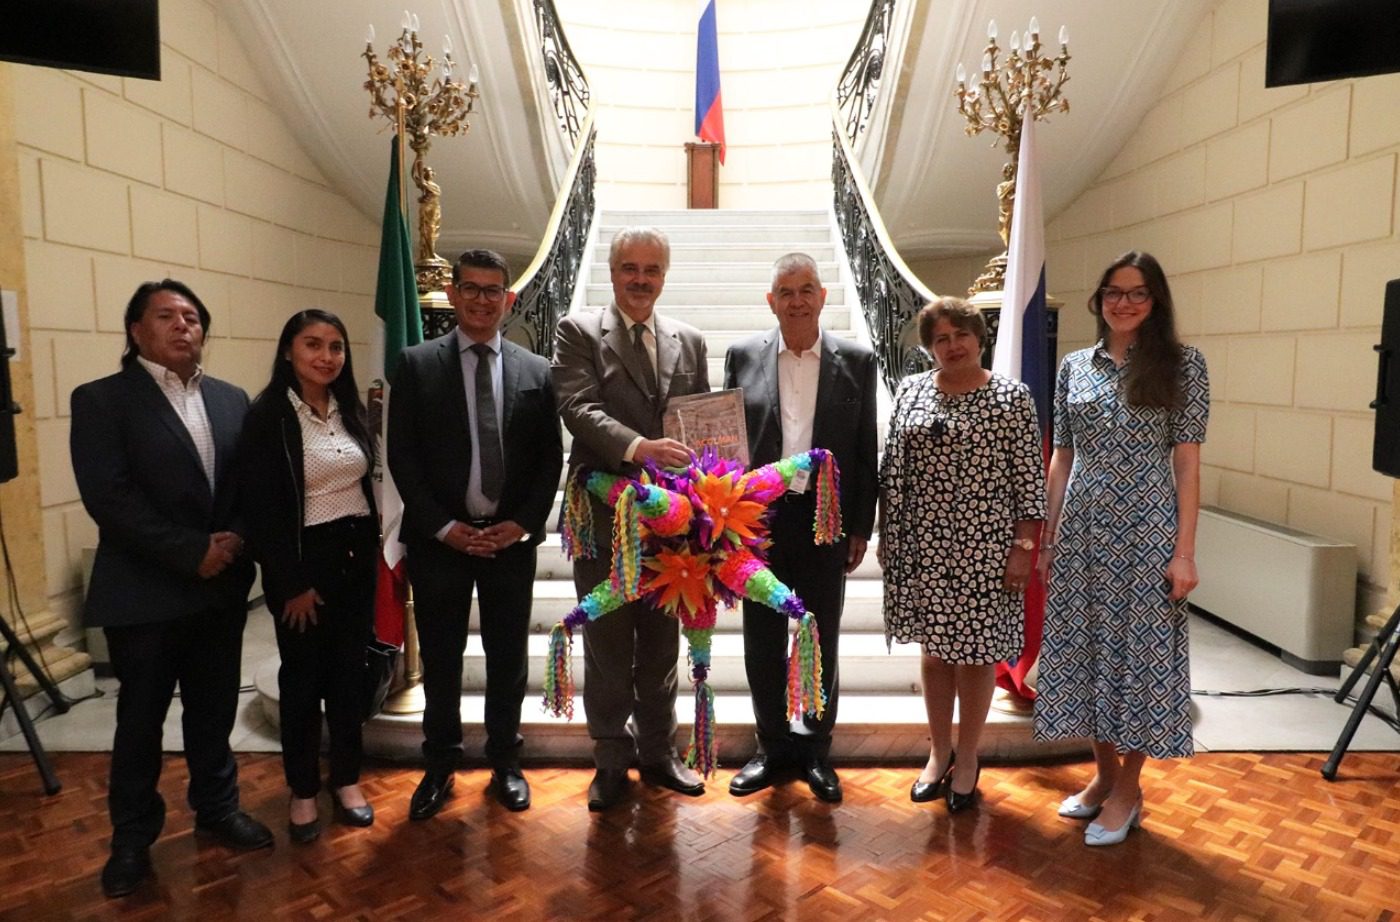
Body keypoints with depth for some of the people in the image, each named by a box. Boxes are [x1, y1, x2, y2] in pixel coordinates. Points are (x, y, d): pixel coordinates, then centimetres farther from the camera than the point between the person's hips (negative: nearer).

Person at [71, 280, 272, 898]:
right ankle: (132, 837, 30)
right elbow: (108, 497, -17)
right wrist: (193, 551, -19)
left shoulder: (232, 400, 8)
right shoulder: (101, 399, -7)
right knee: (141, 720, 11)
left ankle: (217, 808, 36)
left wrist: (235, 540, -12)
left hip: (221, 587, 4)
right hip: (144, 593, -4)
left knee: (214, 710, 16)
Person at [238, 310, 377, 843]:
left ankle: (346, 780, 27)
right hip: (304, 560, -5)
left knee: (350, 671, 12)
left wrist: (370, 550, 8)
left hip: (356, 556, 5)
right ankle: (303, 790, 25)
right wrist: (291, 584, -14)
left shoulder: (352, 410, 7)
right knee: (303, 677, 8)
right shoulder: (267, 416, -11)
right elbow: (260, 509, -14)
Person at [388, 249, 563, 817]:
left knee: (508, 658, 12)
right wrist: (443, 526, -10)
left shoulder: (536, 371, 4)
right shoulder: (416, 364, 0)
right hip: (439, 537, -1)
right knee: (440, 659, 11)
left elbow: (550, 457, 4)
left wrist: (524, 523, -8)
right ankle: (440, 766, 30)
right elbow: (402, 455, -3)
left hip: (512, 537, 1)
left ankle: (504, 762, 30)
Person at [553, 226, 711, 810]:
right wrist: (637, 447, -31)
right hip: (603, 515, -3)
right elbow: (579, 408, -15)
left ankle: (658, 753, 32)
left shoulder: (688, 341, 11)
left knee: (661, 644, 15)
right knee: (607, 647, 8)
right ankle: (612, 761, 25)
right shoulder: (578, 331, -1)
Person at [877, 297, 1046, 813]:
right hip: (923, 544, 3)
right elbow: (892, 470, 7)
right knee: (935, 648, 13)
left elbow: (1029, 479, -6)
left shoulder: (1011, 397, -4)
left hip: (984, 546, -3)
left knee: (976, 651, 7)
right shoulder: (911, 391, 5)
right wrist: (886, 534, 6)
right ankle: (939, 752, 30)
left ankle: (968, 758, 26)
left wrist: (1024, 546, -10)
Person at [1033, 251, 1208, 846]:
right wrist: (1048, 536, 7)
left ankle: (1128, 787, 21)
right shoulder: (1074, 366, 9)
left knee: (1140, 649, 4)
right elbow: (1061, 458, 10)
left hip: (1146, 527, -3)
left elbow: (1187, 462, -5)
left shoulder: (1182, 364, -1)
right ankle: (1103, 773, 28)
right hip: (1083, 528, 4)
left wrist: (1184, 550, -10)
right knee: (1084, 647, 9)